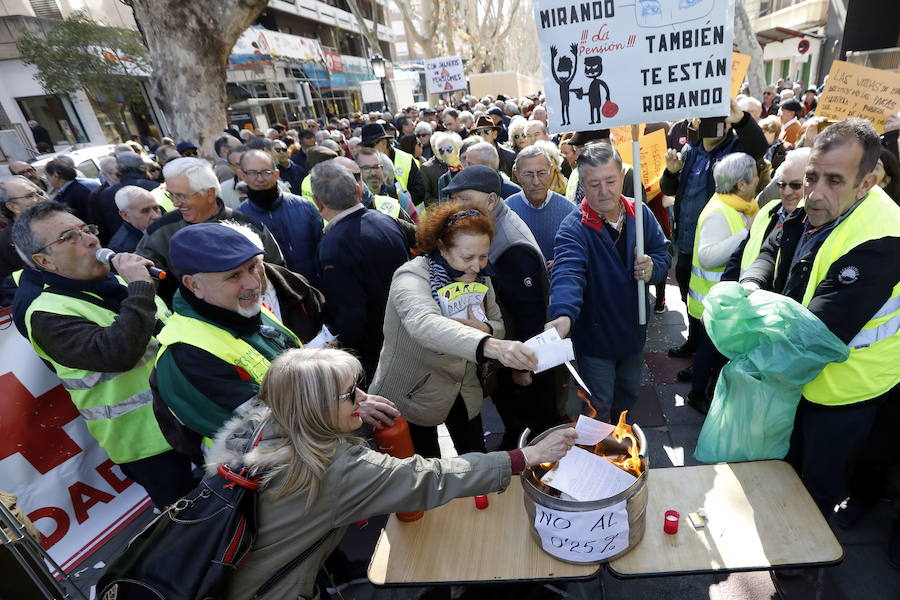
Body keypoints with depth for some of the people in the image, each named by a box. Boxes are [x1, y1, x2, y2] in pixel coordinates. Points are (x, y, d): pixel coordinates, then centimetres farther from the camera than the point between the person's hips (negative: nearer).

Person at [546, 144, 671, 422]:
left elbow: (663, 253, 4)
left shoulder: (640, 214, -6)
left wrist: (652, 267, -21)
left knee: (629, 393, 27)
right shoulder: (574, 227, -24)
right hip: (594, 334, -5)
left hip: (633, 330, 6)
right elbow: (567, 273, -40)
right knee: (599, 408, 12)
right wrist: (564, 315, -60)